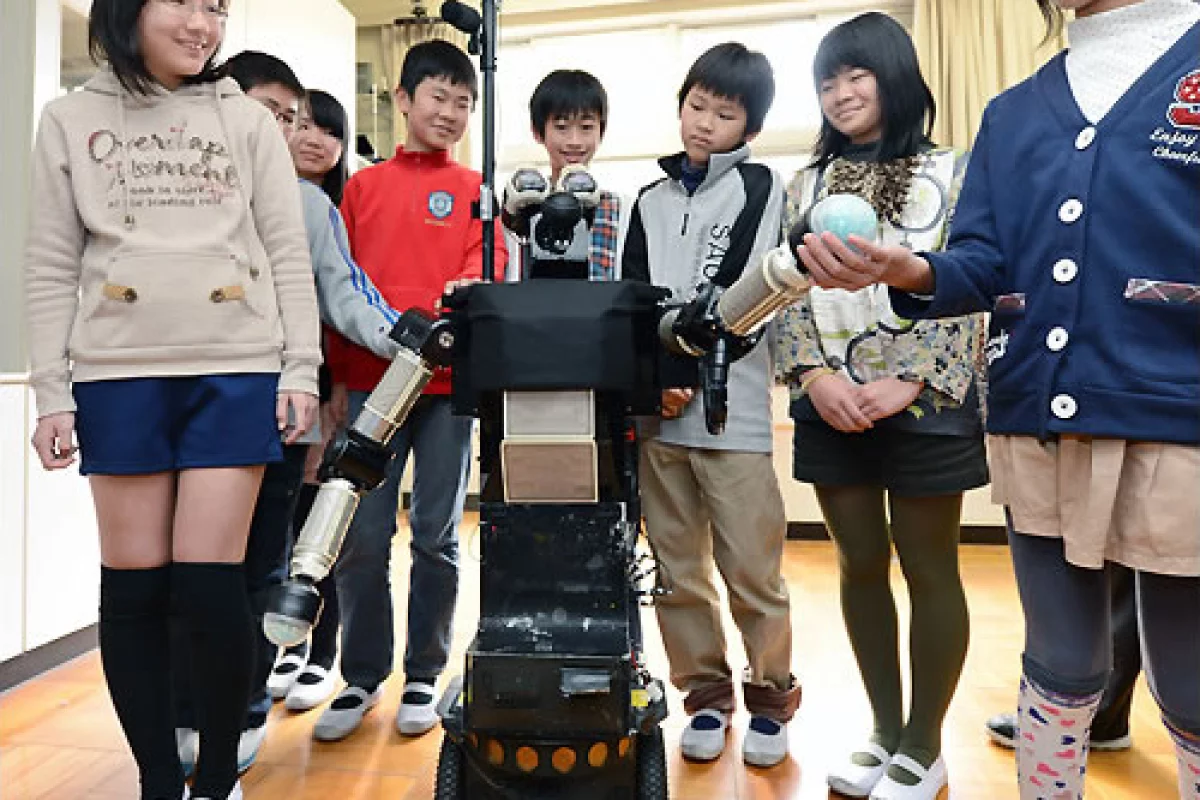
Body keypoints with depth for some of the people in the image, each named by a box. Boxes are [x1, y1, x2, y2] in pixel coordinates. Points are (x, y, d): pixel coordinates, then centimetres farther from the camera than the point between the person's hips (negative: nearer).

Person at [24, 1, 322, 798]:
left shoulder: (247, 119, 10)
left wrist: (301, 369, -4)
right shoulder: (72, 119, 12)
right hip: (119, 375, 2)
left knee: (209, 579, -5)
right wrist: (52, 392, 2)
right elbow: (52, 267, 9)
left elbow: (289, 254, 5)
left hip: (237, 370, -1)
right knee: (133, 583, 4)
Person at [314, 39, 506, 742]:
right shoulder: (363, 186, 15)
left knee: (436, 535, 5)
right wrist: (338, 375, 7)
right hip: (371, 380, 1)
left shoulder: (476, 190, 11)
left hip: (449, 381, -1)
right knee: (363, 537, 2)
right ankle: (363, 677, 19)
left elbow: (487, 269, 0)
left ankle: (424, 674, 21)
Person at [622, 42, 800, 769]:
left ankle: (771, 698, 22)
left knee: (752, 572, 0)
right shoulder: (652, 202, 18)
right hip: (657, 410, 4)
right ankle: (707, 696, 26)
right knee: (679, 572, 9)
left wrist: (687, 370, -13)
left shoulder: (761, 187, 7)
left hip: (731, 410, -3)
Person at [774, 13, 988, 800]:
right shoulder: (809, 183, 12)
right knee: (861, 566, 10)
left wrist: (909, 383, -15)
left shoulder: (953, 172, 4)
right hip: (831, 407, 3)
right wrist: (815, 376, -10)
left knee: (929, 568, 5)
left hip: (926, 404, -3)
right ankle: (886, 730, 26)